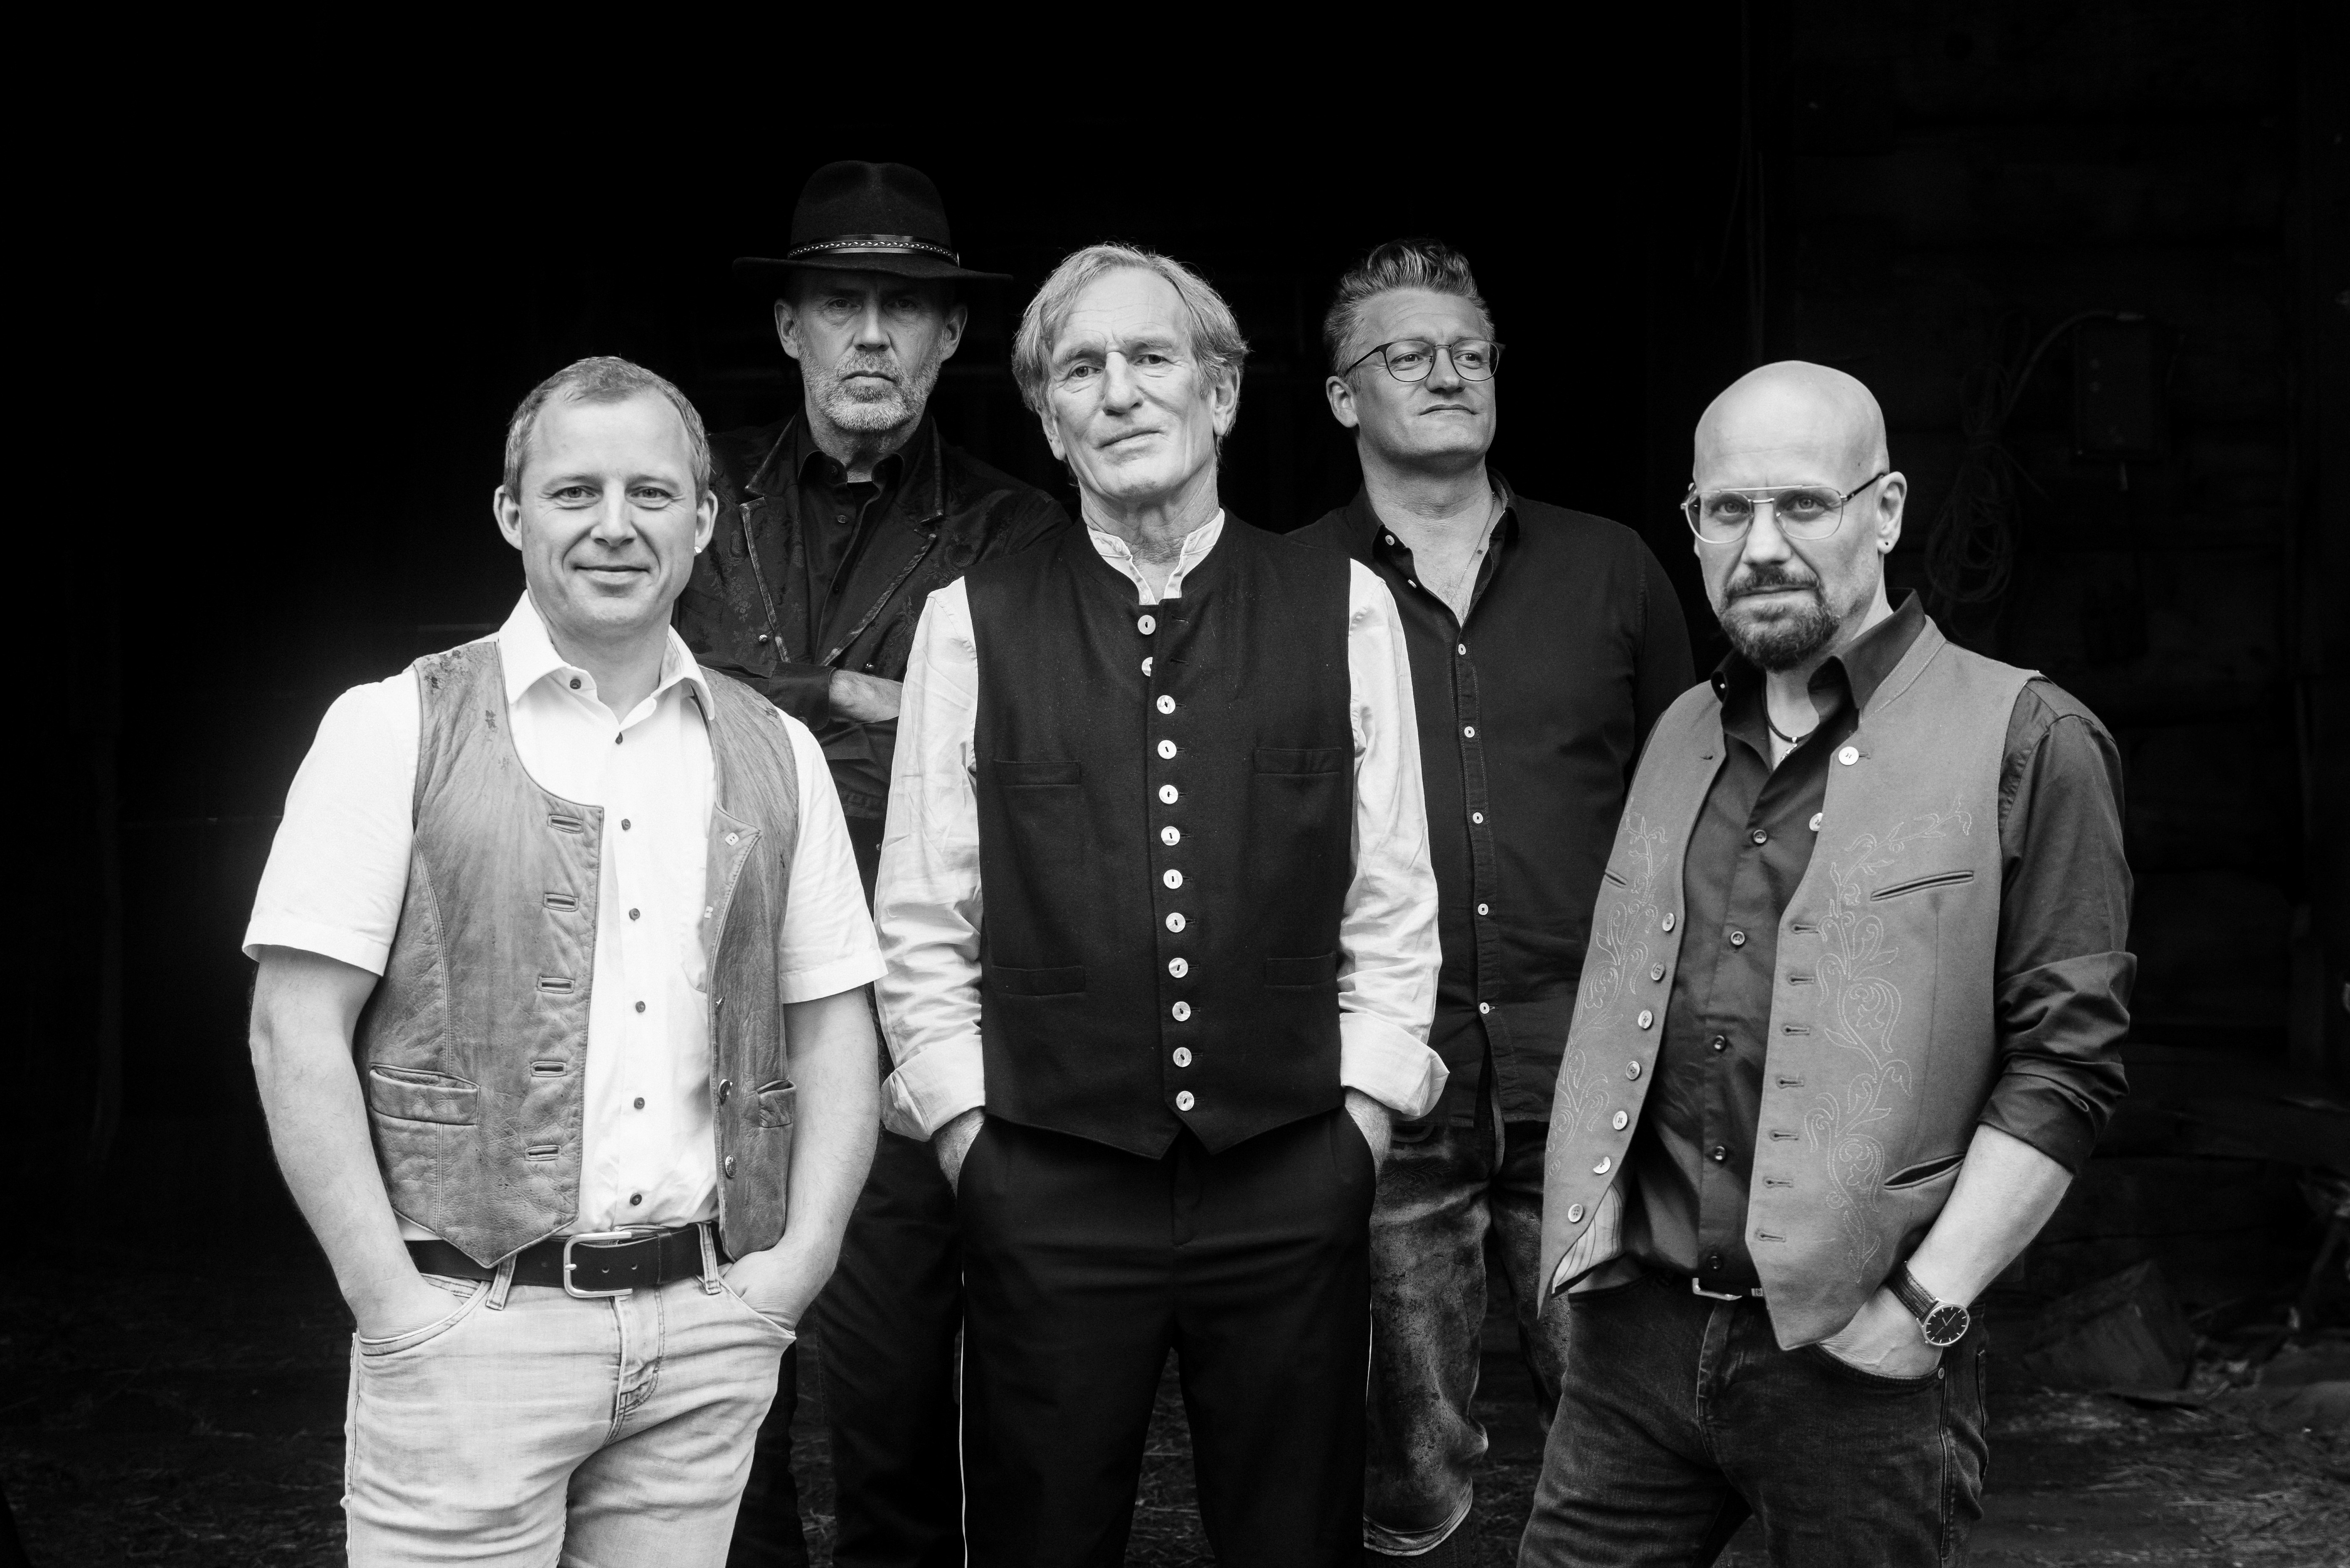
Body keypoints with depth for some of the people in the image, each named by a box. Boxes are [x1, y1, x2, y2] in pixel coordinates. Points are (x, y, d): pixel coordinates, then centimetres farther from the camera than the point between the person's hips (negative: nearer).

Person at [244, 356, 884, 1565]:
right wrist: (390, 1300, -11)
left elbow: (832, 1031, 13)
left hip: (707, 1329, 4)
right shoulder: (394, 729, -1)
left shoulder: (775, 756, 11)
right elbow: (296, 1032, -5)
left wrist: (798, 1262, 1)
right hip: (468, 1327, -3)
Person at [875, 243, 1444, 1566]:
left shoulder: (1346, 610, 3)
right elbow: (924, 921, 4)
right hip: (1044, 1191, 0)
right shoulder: (971, 624, 2)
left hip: (1293, 1182, 1)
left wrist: (1361, 1114, 0)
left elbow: (1393, 898, 5)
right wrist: (966, 1130, -1)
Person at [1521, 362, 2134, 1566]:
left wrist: (1925, 1301, -14)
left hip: (1857, 1357, -5)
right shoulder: (1683, 737, 13)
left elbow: (2067, 1058, -10)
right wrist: (1595, 1238, 9)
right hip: (1640, 1327, 5)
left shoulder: (2026, 743, -6)